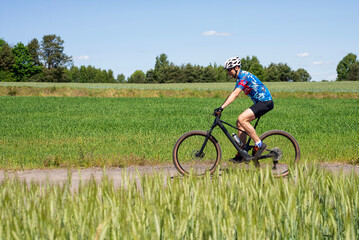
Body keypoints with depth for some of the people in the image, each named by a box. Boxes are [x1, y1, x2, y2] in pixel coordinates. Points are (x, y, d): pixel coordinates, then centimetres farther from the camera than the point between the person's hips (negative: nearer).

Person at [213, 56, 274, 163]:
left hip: (266, 102, -10)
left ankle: (259, 145, -14)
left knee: (241, 119, -22)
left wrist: (221, 107, -30)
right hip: (260, 102, 10)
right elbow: (233, 94, 21)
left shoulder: (244, 76, -16)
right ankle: (241, 154, 7)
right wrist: (220, 108, 14)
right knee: (239, 122, 4)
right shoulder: (240, 78, 16)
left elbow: (235, 94, -25)